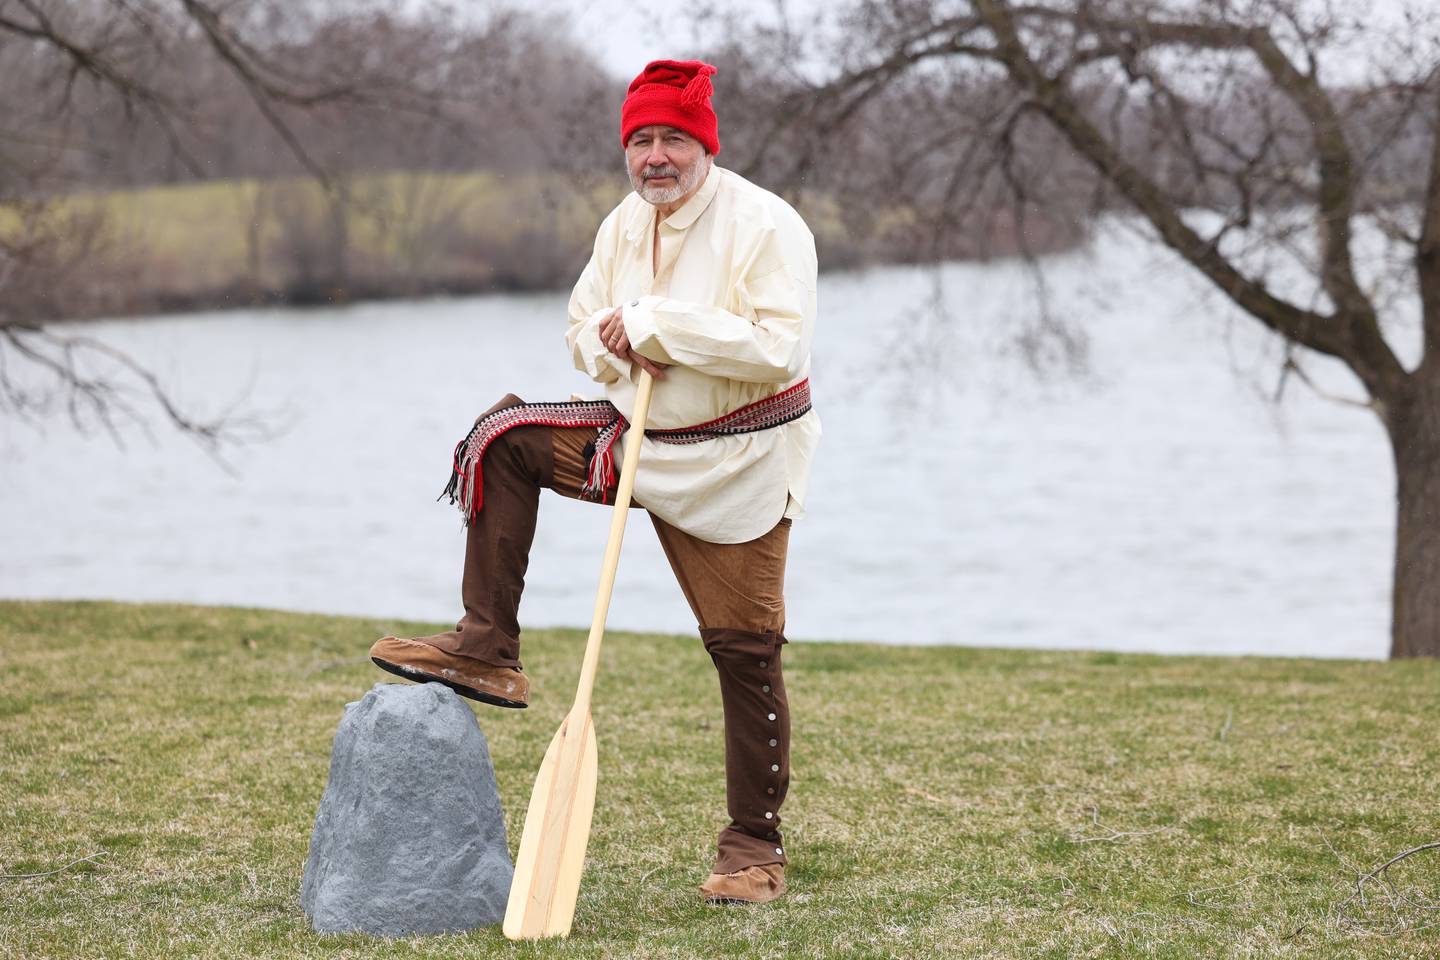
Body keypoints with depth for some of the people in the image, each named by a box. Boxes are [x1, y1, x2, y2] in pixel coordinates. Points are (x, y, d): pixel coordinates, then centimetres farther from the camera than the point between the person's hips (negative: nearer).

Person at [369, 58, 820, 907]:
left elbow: (779, 350, -28)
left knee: (746, 653, -5)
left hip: (739, 468, -7)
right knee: (503, 438, -2)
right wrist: (620, 345, -11)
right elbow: (585, 328, 14)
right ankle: (488, 648, 0)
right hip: (639, 436, 7)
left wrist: (659, 323, -27)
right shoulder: (625, 225, 5)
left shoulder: (766, 225, -18)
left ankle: (756, 847, 8)